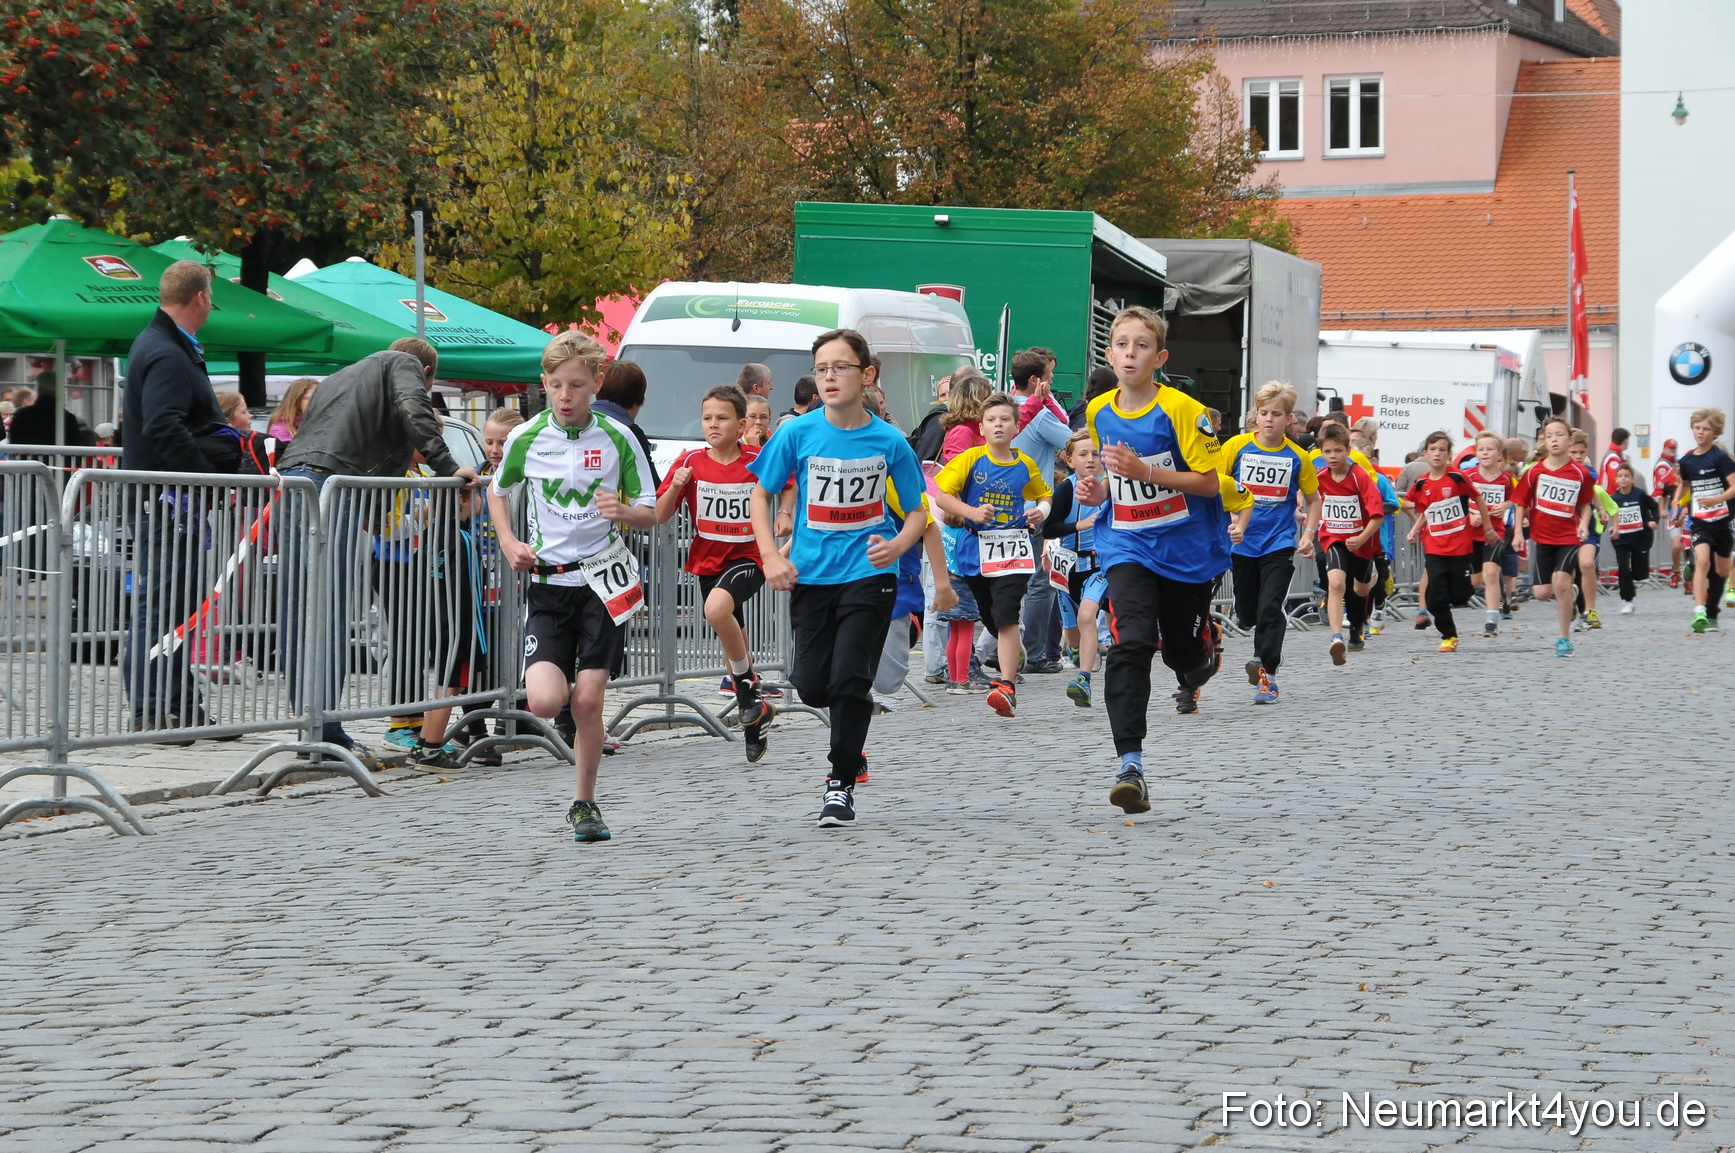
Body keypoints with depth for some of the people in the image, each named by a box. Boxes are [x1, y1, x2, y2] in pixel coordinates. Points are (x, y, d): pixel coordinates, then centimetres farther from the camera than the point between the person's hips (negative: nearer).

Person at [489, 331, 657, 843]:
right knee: (545, 701, -14)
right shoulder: (525, 438, -2)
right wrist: (508, 543, 0)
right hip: (547, 582, 1)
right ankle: (563, 678, 23)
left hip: (603, 579, -1)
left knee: (587, 702, -4)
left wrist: (624, 513, -20)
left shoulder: (618, 438, -4)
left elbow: (650, 514, 2)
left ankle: (584, 802, 16)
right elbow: (499, 492, 17)